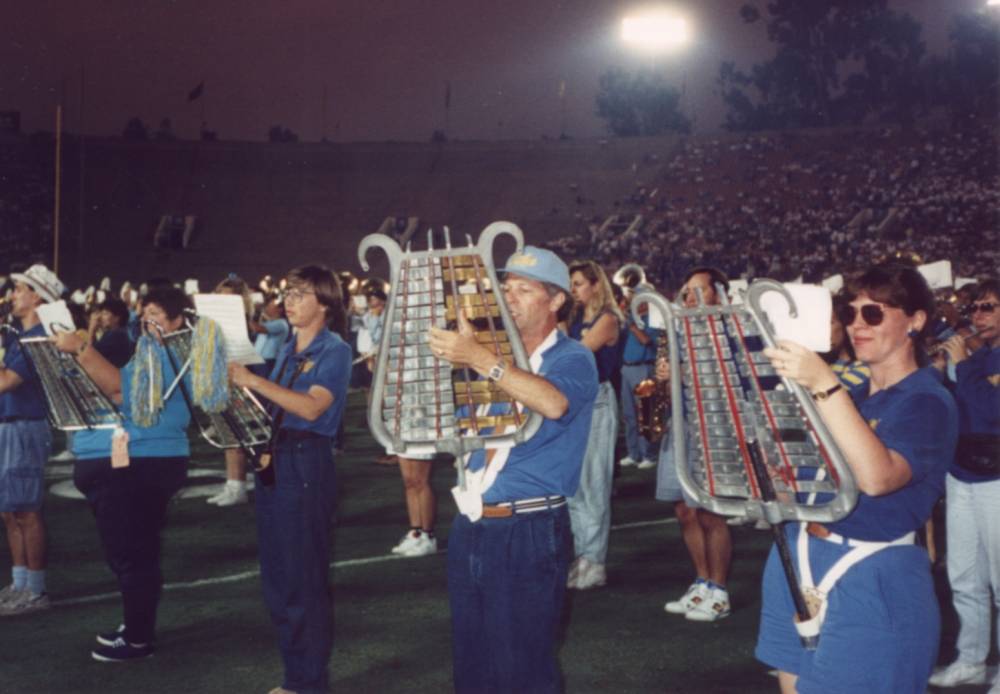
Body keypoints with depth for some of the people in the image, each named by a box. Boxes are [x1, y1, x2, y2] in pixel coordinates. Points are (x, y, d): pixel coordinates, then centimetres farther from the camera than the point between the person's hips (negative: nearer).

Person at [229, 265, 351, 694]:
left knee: (306, 581, -2)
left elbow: (311, 408, -22)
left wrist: (252, 380, -23)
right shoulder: (287, 351, 16)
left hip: (307, 465, -8)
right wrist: (240, 398, 1)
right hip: (273, 461, 8)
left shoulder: (335, 351, -7)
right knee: (276, 580, 12)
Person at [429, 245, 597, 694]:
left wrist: (478, 359, -35)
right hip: (470, 528, 7)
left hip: (528, 533, -7)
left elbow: (553, 404, -29)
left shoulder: (572, 358, -6)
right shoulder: (497, 355, 15)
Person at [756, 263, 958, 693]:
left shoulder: (927, 402, -12)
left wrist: (824, 384, -36)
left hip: (870, 585, -7)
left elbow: (876, 477, -30)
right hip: (799, 562, 7)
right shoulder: (851, 391, 12)